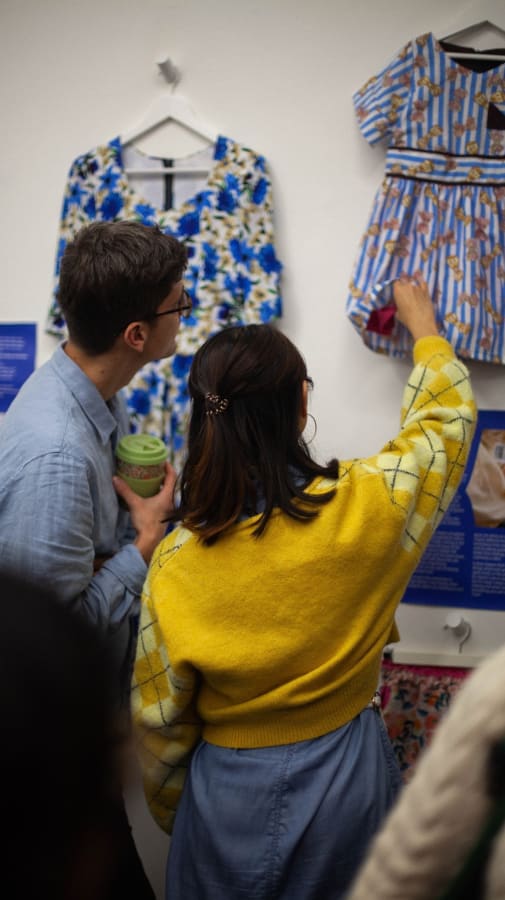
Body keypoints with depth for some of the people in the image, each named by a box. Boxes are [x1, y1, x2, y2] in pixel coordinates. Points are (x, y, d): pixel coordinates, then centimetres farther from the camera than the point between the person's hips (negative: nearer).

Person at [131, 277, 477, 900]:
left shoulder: (174, 563, -19)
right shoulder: (366, 507, -21)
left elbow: (159, 723, -7)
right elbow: (445, 417, 0)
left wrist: (172, 812, 12)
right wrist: (423, 328, 18)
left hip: (229, 793, 0)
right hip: (345, 779, 1)